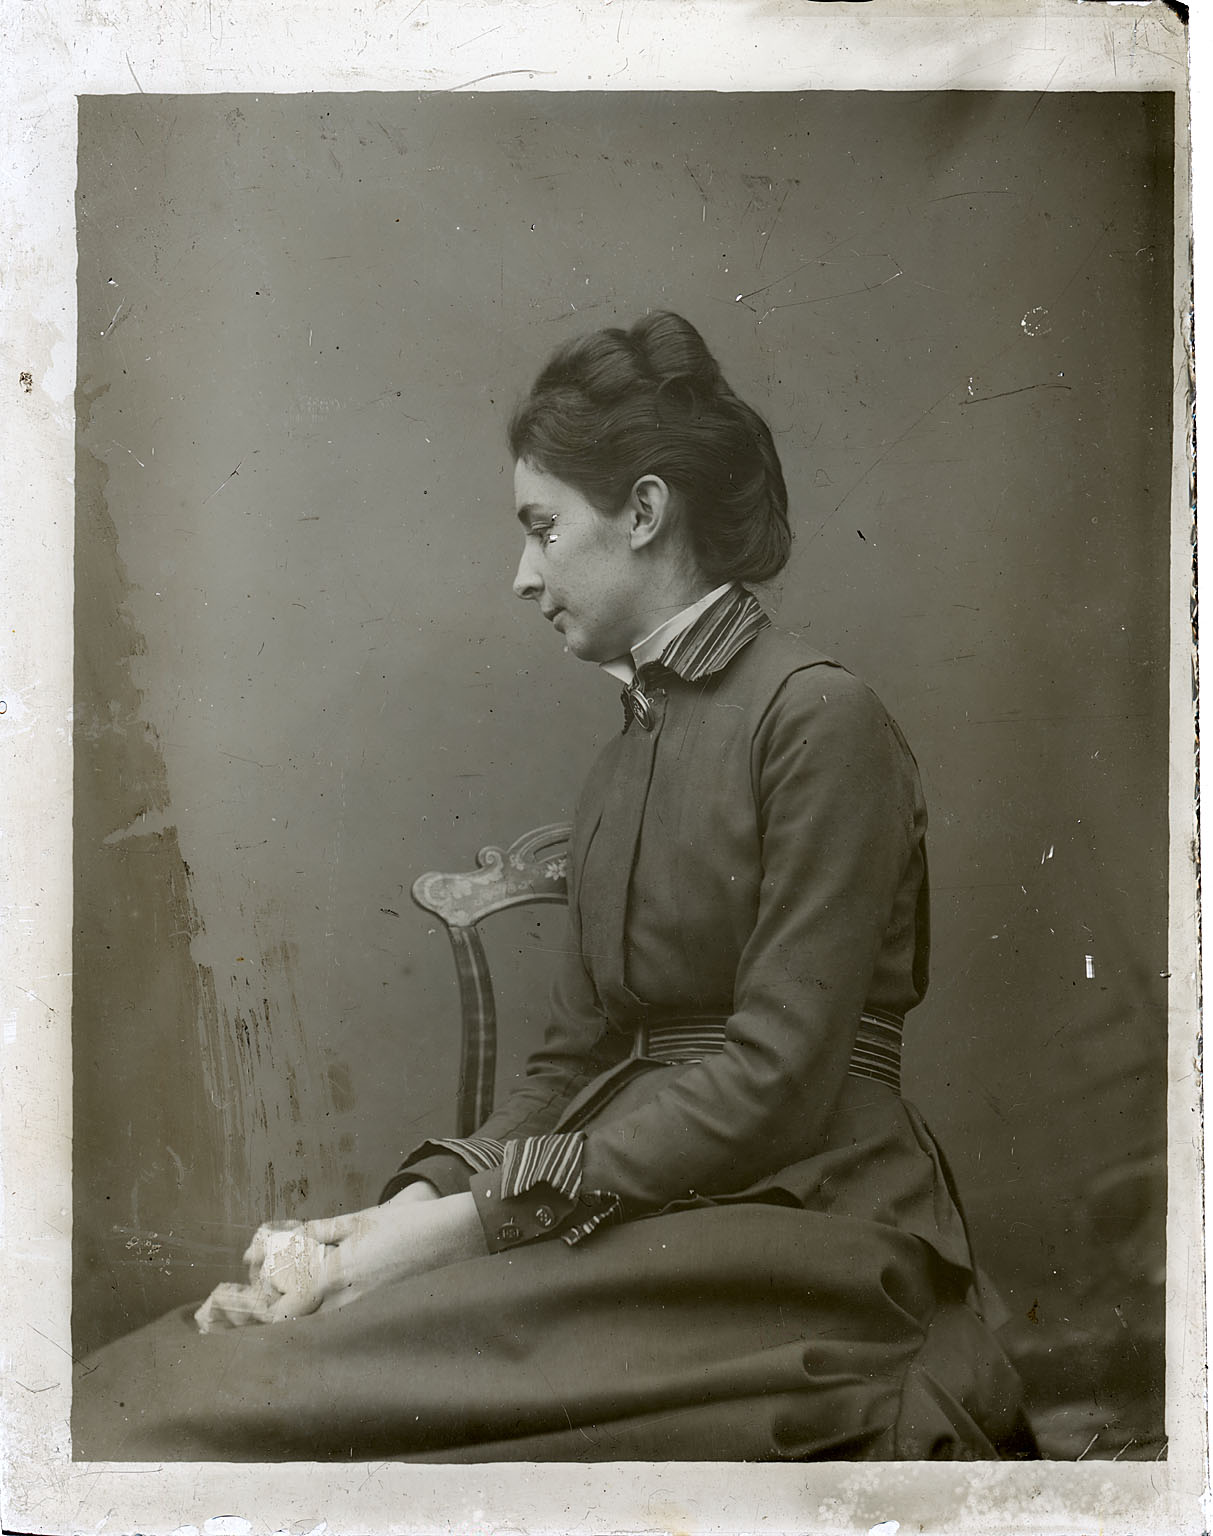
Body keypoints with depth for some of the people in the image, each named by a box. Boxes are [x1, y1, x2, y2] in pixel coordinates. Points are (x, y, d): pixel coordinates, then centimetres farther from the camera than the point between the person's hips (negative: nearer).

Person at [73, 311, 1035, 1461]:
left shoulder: (818, 718, -7)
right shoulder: (621, 765, 19)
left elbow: (775, 1084, -15)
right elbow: (570, 1066, 13)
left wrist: (468, 1224, -16)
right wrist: (408, 1206, -5)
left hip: (803, 1224, -7)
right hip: (644, 1222, 7)